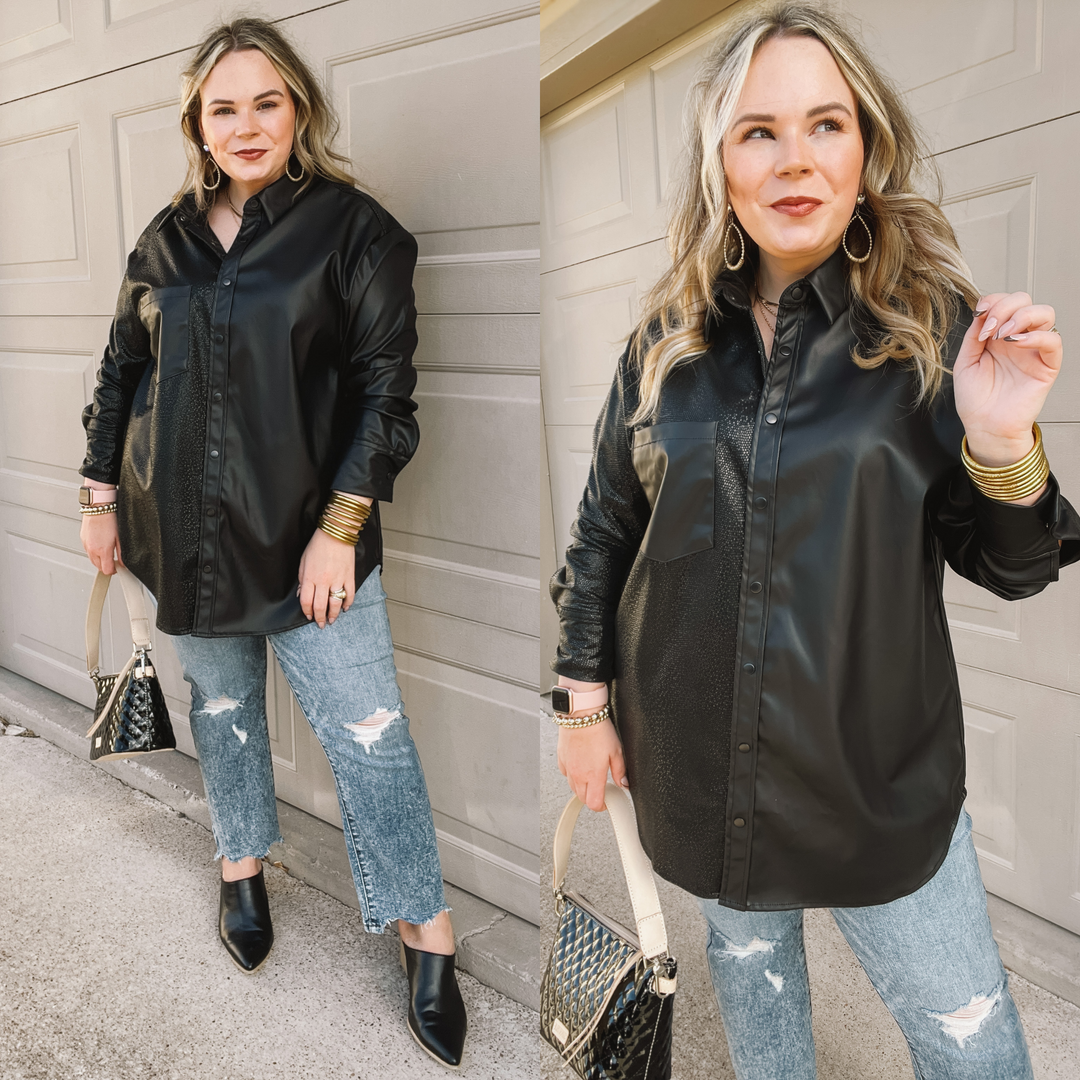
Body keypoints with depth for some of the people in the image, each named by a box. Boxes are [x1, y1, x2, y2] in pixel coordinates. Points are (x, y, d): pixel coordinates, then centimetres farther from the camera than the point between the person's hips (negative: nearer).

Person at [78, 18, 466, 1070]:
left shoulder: (354, 229, -6)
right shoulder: (166, 241, 7)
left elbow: (385, 389, -9)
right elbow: (120, 374, 15)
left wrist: (339, 529, -13)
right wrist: (102, 498, 13)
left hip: (304, 534, -4)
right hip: (183, 532, 4)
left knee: (368, 732, -2)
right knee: (221, 705, 19)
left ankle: (426, 935, 12)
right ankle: (243, 865, 42)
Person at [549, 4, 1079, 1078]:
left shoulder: (937, 331, -8)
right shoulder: (671, 338, -2)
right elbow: (603, 526, 6)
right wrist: (585, 697, 4)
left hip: (879, 767, -1)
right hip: (695, 761, 2)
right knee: (747, 957, 22)